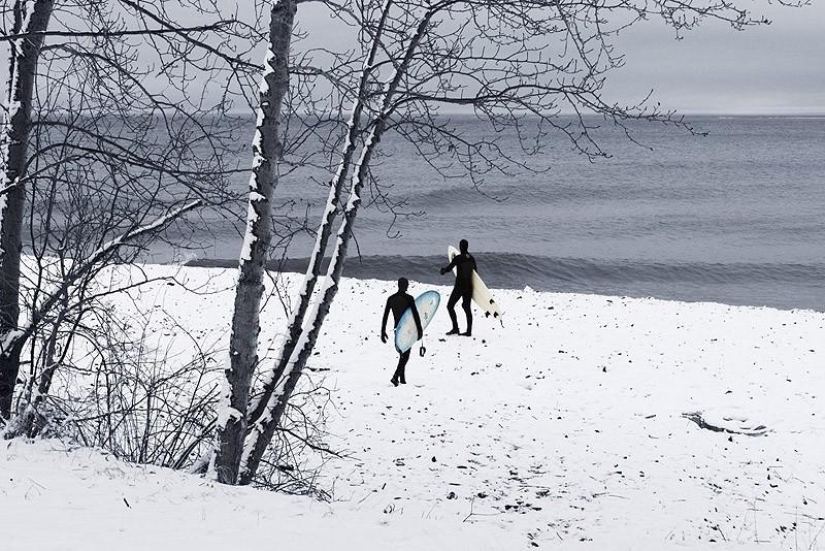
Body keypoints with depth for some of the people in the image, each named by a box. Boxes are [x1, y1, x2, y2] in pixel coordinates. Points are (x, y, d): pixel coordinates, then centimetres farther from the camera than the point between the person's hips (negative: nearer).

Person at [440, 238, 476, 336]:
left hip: (459, 286, -6)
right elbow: (475, 272, 16)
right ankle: (469, 331, 10)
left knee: (450, 306, 4)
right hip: (469, 287, 6)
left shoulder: (458, 258, -12)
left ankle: (455, 328, -5)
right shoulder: (471, 258, 7)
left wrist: (443, 270, 12)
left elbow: (449, 268, -10)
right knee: (467, 307, 12)